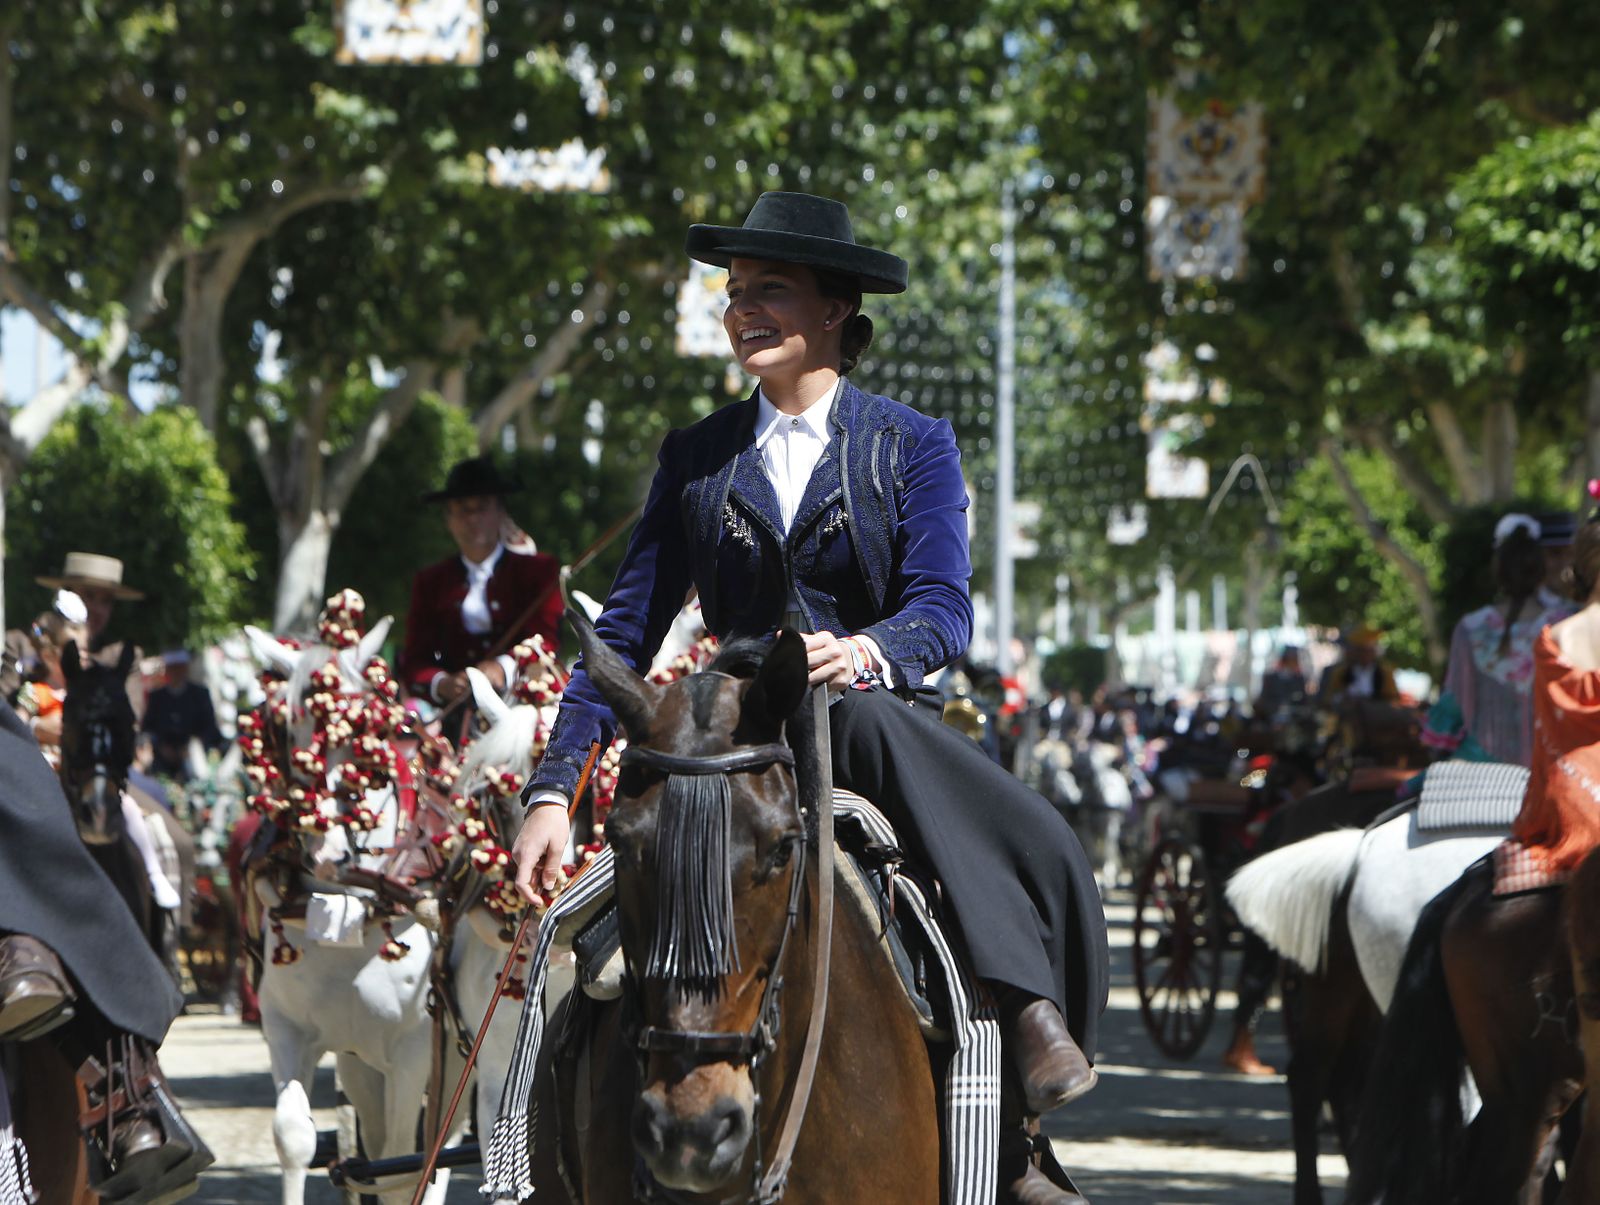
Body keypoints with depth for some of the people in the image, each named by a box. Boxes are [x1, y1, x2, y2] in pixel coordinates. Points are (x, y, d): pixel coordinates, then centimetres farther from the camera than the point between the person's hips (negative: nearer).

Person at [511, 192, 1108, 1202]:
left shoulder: (913, 448, 7)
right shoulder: (698, 458, 14)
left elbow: (944, 609, -9)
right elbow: (628, 631, 12)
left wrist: (867, 653, -34)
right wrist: (554, 788, 2)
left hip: (893, 723, -1)